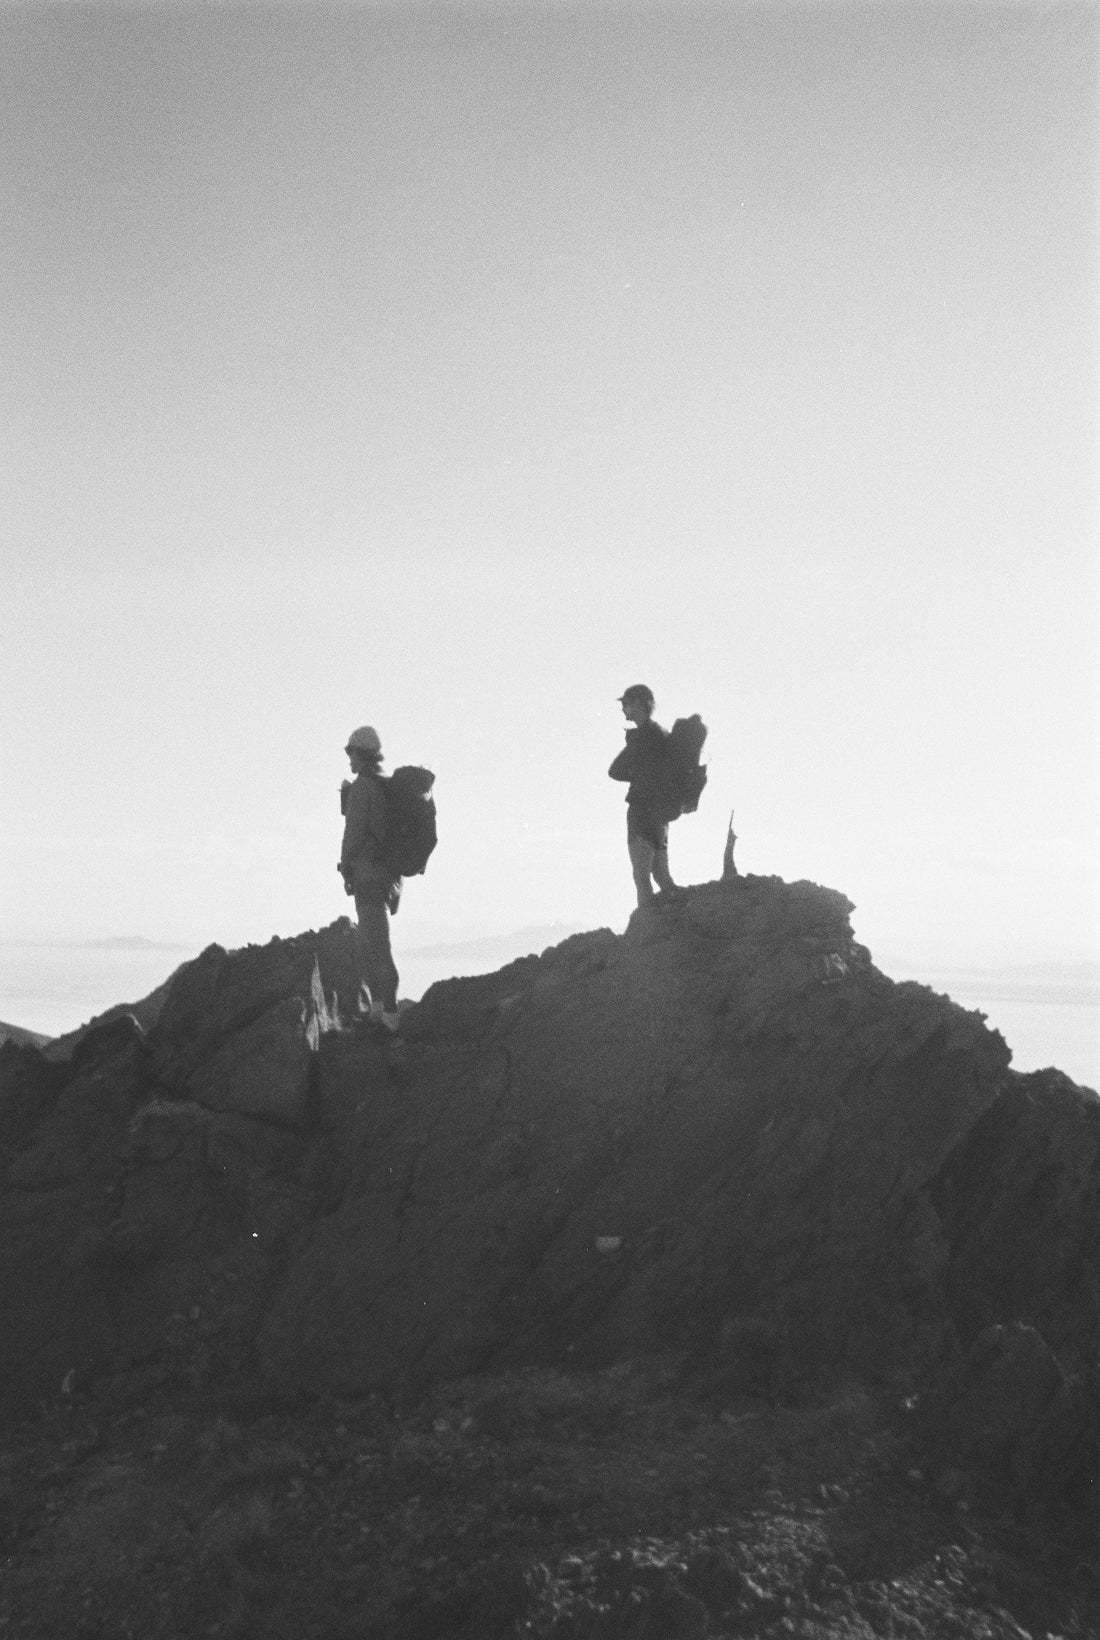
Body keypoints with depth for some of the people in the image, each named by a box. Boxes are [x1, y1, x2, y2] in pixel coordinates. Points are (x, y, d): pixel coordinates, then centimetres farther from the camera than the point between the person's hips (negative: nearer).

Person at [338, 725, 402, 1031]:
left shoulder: (361, 786, -12)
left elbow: (354, 831, -15)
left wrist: (346, 870, -4)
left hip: (369, 873, -9)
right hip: (391, 876, 9)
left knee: (377, 946, -6)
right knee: (364, 942, 18)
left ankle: (390, 1014, -6)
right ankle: (377, 1005, 18)